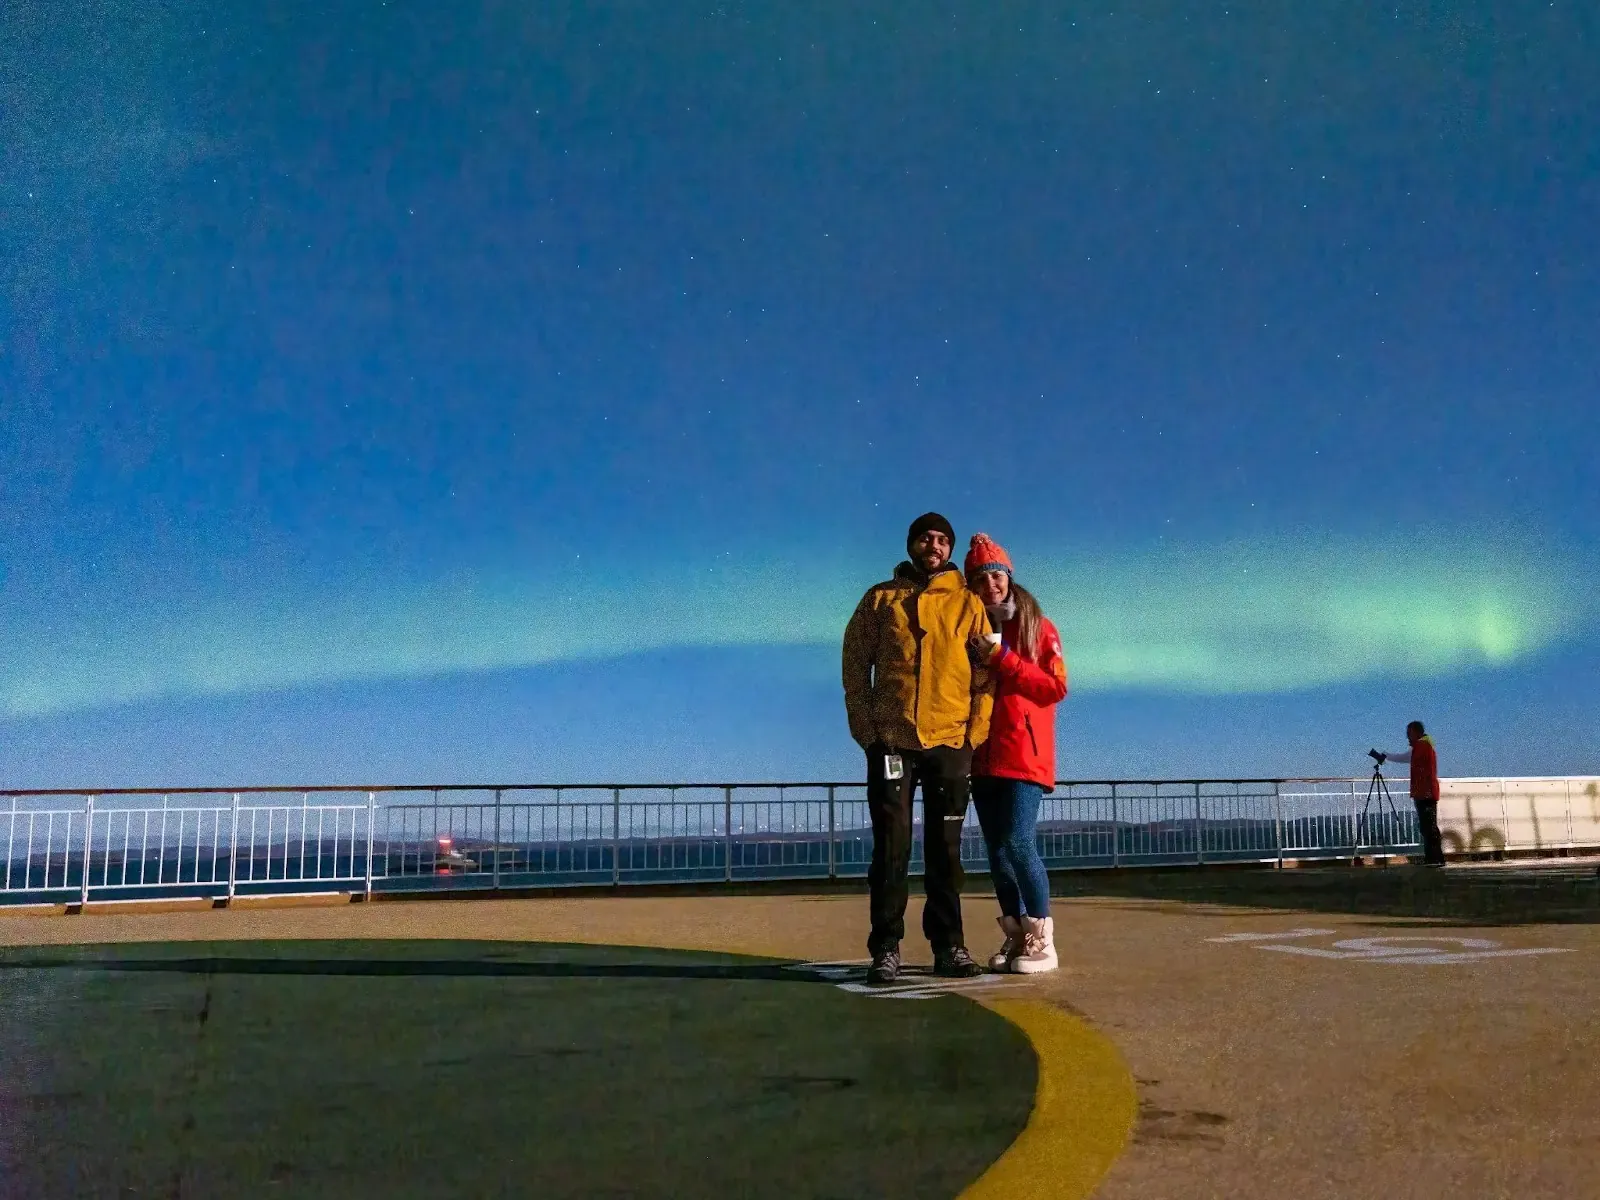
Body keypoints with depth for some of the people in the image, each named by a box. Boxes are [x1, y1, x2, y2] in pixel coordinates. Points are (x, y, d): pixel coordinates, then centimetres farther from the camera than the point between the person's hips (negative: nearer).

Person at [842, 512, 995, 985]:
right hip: (891, 739, 0)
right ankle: (885, 949, 3)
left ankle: (949, 946, 12)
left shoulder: (967, 603, 9)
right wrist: (865, 728, -2)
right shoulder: (881, 599, 9)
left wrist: (976, 732, -4)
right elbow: (855, 666, 7)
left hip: (950, 741, 1)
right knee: (891, 846, -1)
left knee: (945, 849, 6)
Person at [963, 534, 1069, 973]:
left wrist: (1002, 659, -13)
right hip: (982, 757, 5)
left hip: (1023, 755, -4)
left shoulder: (1038, 627, 3)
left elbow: (1055, 687, -7)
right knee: (997, 850, 6)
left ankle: (1041, 940, -4)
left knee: (1018, 844, -13)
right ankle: (1015, 935, 15)